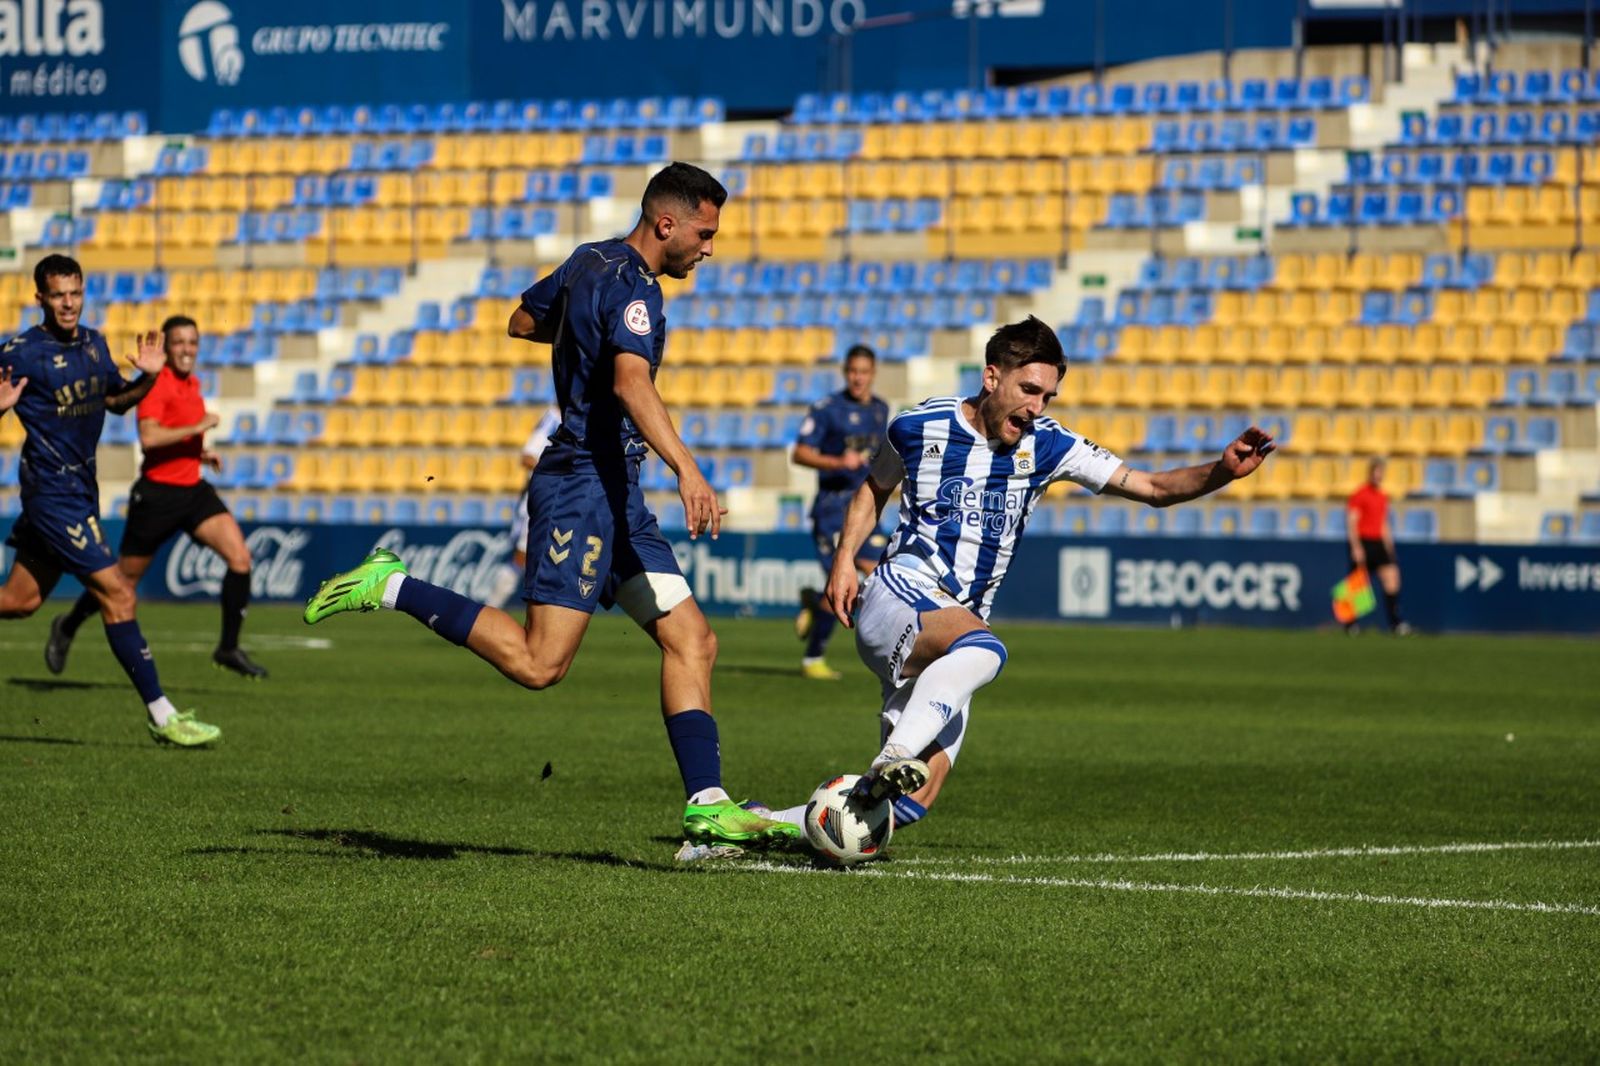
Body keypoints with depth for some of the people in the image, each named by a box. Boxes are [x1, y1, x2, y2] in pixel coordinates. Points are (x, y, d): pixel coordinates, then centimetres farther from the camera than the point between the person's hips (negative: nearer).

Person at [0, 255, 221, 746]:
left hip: (80, 488, 8)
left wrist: (148, 378, 2)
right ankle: (162, 717, -8)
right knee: (117, 595, -11)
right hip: (52, 492, -8)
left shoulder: (93, 342, 9)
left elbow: (115, 400, 21)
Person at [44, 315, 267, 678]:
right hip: (157, 493, -7)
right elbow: (148, 437, -28)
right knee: (124, 580, 6)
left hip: (194, 490, 7)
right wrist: (198, 427, -25)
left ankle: (228, 648, -4)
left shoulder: (192, 385, 12)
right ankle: (66, 628, 31)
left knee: (240, 558, -12)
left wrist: (199, 453, 13)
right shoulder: (157, 383, -14)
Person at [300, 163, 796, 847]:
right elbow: (630, 383, -32)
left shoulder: (590, 262, 14)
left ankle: (707, 807, -3)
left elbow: (522, 321, 30)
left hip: (613, 495, 10)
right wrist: (686, 470, -41)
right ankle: (392, 589, -5)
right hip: (584, 487, -10)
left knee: (692, 641, 3)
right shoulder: (630, 285, -14)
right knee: (538, 663, -15)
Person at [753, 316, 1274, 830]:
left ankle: (781, 823, 11)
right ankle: (893, 759, -52)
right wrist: (844, 559, 7)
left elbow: (1154, 487, 2)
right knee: (982, 647, -39)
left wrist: (1222, 470, -15)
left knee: (915, 798, -4)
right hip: (896, 598, -5)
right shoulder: (919, 426, 0)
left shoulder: (1046, 445, 4)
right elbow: (874, 488, 20)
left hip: (958, 629, 5)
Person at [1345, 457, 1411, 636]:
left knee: (1392, 579, -8)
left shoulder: (1383, 496, 15)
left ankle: (1395, 623, -11)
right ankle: (1350, 624, 14)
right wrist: (1356, 547, -17)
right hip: (1363, 542, -6)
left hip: (1378, 542, 6)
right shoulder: (1359, 494, -7)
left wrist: (1389, 545, 21)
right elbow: (1351, 522, -11)